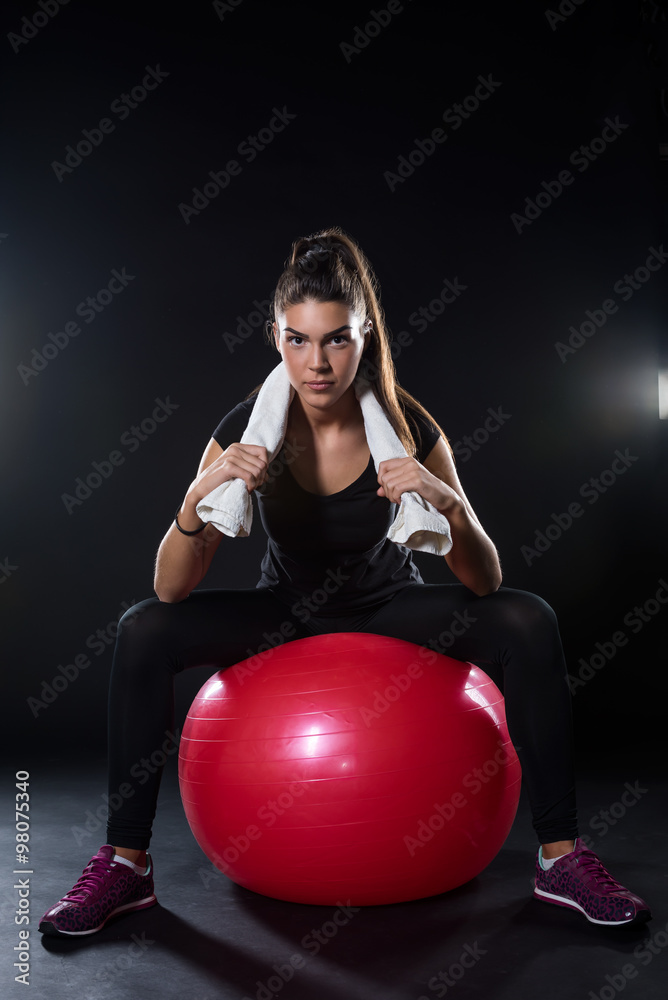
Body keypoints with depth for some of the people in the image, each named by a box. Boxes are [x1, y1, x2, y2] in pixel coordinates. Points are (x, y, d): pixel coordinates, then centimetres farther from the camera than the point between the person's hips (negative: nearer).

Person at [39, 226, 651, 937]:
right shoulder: (248, 430, -21)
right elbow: (173, 589, -22)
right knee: (143, 631, -23)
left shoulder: (407, 426, -22)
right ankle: (125, 863, -8)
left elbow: (484, 585, -18)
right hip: (286, 608, 1)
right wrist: (199, 496, -41)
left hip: (390, 609, 0)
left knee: (527, 623, -25)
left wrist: (451, 504, -39)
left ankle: (561, 856, -12)